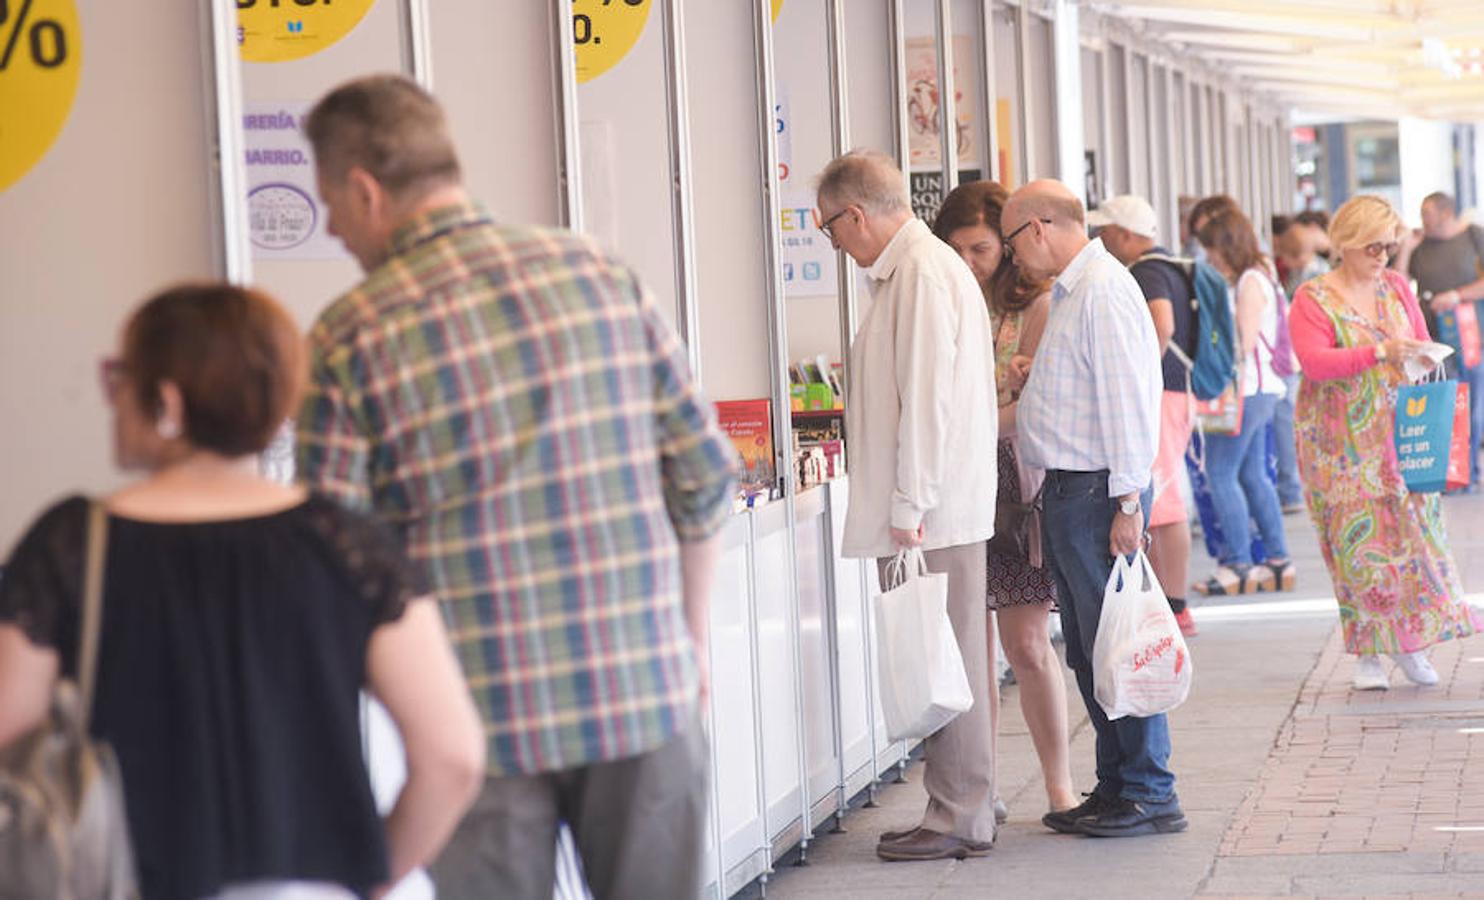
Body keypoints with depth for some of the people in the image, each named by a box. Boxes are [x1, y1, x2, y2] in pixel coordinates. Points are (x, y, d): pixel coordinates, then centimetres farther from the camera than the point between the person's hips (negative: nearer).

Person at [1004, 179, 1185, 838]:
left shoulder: (1103, 291, -15)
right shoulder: (1071, 291, 17)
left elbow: (1125, 400, -19)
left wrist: (1127, 502, -21)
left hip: (1097, 491, -10)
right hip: (1067, 491, 11)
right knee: (1087, 652, 13)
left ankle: (1148, 795, 0)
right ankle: (1116, 786, 20)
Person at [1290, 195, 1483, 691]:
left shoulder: (1397, 287, 9)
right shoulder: (1313, 298, -6)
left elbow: (1422, 345, 15)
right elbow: (1314, 362, -19)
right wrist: (1380, 353, -27)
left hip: (1400, 435, 4)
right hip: (1343, 442, -4)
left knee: (1412, 530, 1)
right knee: (1357, 539, -4)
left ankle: (1411, 643, 12)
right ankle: (1367, 653, 4)